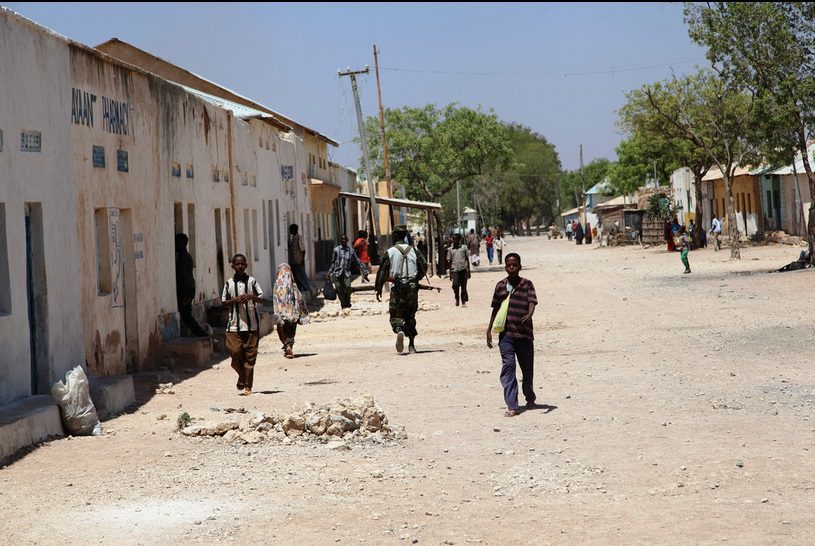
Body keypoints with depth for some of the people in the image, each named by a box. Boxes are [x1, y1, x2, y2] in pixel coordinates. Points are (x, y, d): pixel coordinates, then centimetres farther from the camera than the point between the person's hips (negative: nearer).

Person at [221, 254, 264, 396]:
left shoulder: (252, 281, 3)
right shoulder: (229, 283, 6)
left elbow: (261, 298, 2)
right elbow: (223, 301, 9)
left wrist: (251, 297, -18)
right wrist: (235, 300, -9)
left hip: (251, 324, -1)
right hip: (234, 324, 1)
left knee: (250, 355, 0)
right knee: (235, 351, -7)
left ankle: (247, 385, 6)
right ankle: (242, 376, 19)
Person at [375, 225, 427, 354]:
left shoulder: (390, 252, -4)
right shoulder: (414, 251, 6)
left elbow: (382, 271, -4)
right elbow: (424, 267, 9)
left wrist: (378, 289, 3)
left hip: (397, 288, -3)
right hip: (412, 287, 3)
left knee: (396, 314, 1)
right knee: (410, 315, 14)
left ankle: (399, 330, -32)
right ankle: (412, 344, 12)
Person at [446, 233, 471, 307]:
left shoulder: (464, 247, 5)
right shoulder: (450, 249, 8)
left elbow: (467, 259, 9)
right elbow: (449, 261, 11)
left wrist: (468, 270, 5)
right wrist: (450, 273, 7)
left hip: (463, 269, 0)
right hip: (454, 270, 0)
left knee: (463, 287, 3)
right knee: (455, 284, -18)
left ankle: (463, 302, 13)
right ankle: (457, 298, 6)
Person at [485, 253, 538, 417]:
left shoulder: (527, 284, -1)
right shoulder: (500, 286, 8)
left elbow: (532, 302, -16)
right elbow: (496, 309, 16)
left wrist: (529, 314, -37)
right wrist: (489, 330, 16)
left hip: (524, 333, -1)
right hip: (506, 334, 1)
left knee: (527, 368, 11)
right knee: (508, 366, -12)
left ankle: (530, 398, 37)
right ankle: (512, 406, -15)